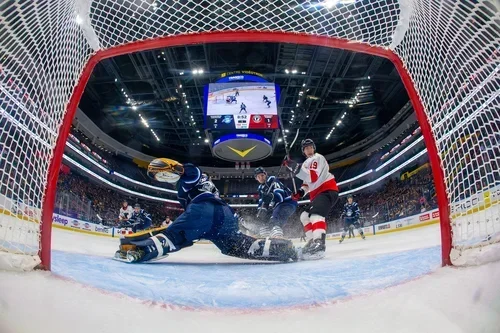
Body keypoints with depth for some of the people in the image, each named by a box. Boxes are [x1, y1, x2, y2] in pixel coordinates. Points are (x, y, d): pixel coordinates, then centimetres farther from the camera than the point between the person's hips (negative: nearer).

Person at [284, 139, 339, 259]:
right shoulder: (307, 163, 23)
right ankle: (313, 240, 11)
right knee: (305, 216, 13)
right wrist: (301, 191, 7)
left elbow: (313, 177, -25)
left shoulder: (317, 158, -8)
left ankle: (319, 242, -53)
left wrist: (296, 168, -32)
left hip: (328, 190, -11)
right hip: (318, 193, 11)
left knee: (315, 213, -34)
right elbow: (308, 181, 26)